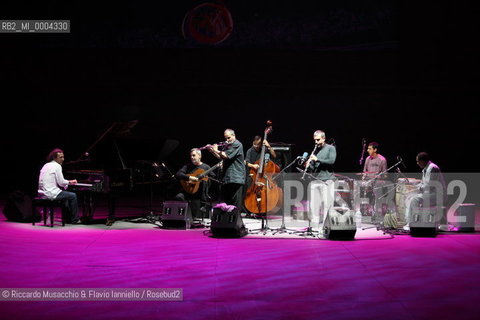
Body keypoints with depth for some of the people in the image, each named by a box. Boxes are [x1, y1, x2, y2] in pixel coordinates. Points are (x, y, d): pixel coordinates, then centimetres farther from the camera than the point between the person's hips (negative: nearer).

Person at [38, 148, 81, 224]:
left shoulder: (46, 165, 17)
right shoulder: (57, 166, -10)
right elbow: (61, 183, -14)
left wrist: (68, 182, 19)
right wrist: (69, 182, 6)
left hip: (43, 193, 9)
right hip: (51, 194, -9)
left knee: (66, 194, 29)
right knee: (73, 196, 3)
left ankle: (68, 217, 28)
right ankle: (74, 220, 8)